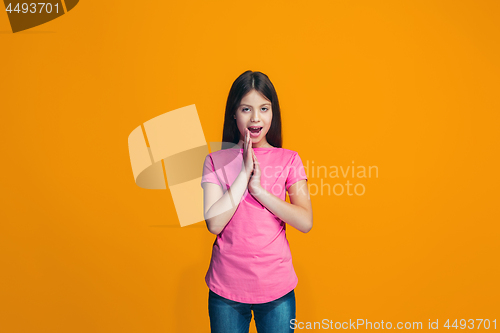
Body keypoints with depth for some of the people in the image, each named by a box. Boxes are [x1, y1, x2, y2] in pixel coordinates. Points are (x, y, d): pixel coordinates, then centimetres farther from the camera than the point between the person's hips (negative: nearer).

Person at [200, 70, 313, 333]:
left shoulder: (289, 160, -1)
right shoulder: (216, 161, -2)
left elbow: (306, 222, -10)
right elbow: (214, 223, -12)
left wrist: (258, 188, -17)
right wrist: (245, 173, -15)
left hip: (277, 289, 0)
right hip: (226, 288, 0)